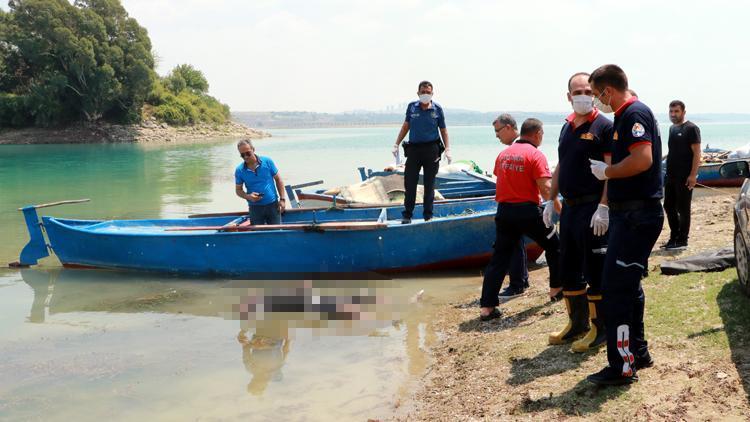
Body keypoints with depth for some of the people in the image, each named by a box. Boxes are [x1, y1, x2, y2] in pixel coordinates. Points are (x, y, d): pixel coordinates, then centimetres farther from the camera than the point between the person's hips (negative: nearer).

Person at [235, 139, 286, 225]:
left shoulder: (267, 162, -6)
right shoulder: (239, 170, -4)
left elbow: (278, 179, 2)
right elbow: (238, 190, 5)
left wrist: (282, 199, -3)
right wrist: (248, 196, -16)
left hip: (272, 204, 0)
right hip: (255, 207, 0)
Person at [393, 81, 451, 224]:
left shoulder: (437, 109, 1)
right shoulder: (412, 107, 4)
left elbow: (443, 130, 6)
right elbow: (406, 126, 15)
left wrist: (448, 149, -4)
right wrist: (396, 144, 12)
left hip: (431, 149, -1)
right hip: (413, 148, 1)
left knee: (429, 184, 5)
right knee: (409, 183, 0)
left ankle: (428, 216, 16)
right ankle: (407, 215, 9)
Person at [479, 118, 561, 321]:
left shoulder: (503, 154, 9)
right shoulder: (536, 155, -9)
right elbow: (545, 188, -17)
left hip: (504, 211, 5)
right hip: (528, 211, -5)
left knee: (499, 257, 6)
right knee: (554, 246, 19)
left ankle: (487, 306, -1)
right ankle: (558, 287, 30)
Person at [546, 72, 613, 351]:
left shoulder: (603, 127, -9)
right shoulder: (567, 127, 14)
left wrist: (603, 207, -22)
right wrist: (551, 201, 15)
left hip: (592, 209, -8)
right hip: (569, 207, 8)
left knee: (595, 270, -1)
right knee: (568, 268, 14)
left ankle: (599, 328, 10)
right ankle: (577, 323, 26)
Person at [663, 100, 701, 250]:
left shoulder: (691, 128, -9)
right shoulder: (672, 128, 15)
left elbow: (696, 153, -14)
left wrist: (693, 175, -20)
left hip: (684, 177, -8)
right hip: (670, 175, 8)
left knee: (683, 209, -2)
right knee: (669, 207, 12)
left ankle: (682, 240, 5)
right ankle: (674, 237, 22)